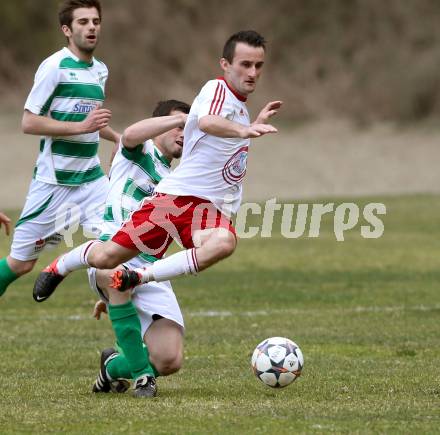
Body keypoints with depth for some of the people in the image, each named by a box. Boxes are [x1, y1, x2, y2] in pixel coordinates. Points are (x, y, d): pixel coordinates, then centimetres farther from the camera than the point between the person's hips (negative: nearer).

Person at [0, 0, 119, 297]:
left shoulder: (100, 70, 13)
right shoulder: (55, 66, -11)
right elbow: (29, 122, -16)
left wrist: (118, 137, 14)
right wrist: (82, 126, -22)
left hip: (91, 177, 6)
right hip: (54, 180, -6)